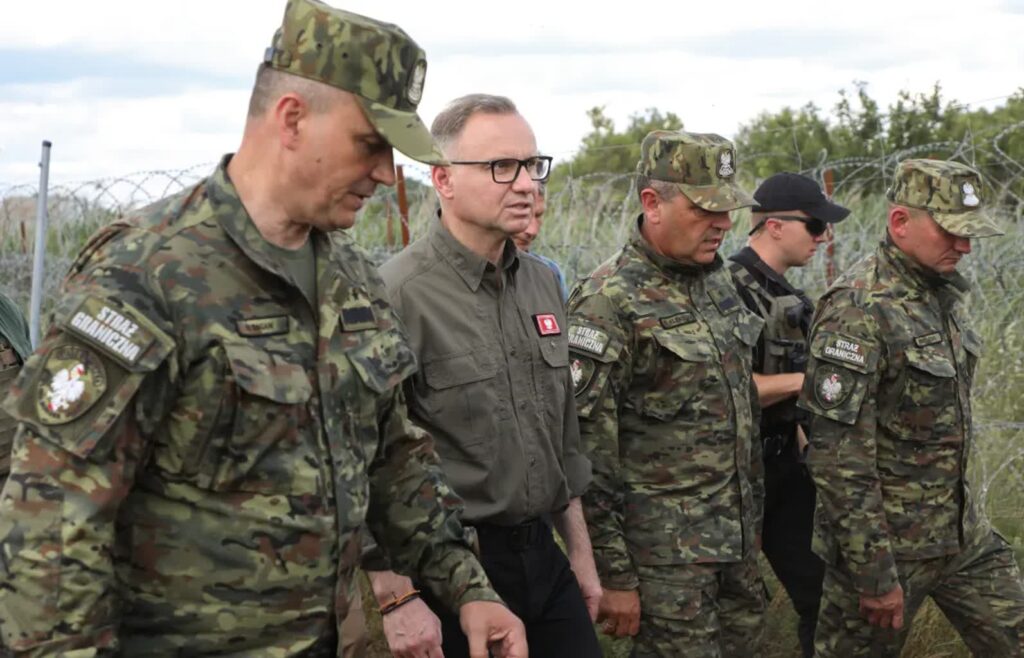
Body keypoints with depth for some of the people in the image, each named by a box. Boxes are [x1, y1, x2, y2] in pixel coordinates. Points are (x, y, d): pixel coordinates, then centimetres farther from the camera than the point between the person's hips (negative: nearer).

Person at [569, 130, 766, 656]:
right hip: (665, 552, -7)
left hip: (738, 538, 7)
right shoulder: (608, 304, -16)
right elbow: (585, 453, -17)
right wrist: (613, 574, -16)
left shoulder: (718, 282, 9)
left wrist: (753, 516, 18)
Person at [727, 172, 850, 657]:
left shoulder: (782, 290, 12)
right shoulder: (730, 287, -17)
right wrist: (809, 377, -20)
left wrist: (803, 441, 16)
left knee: (817, 584, 9)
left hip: (783, 459, 9)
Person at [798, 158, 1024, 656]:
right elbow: (838, 456, -24)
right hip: (886, 536, -8)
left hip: (963, 530, 8)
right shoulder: (859, 308, -21)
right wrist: (875, 573, -22)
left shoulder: (945, 292, 7)